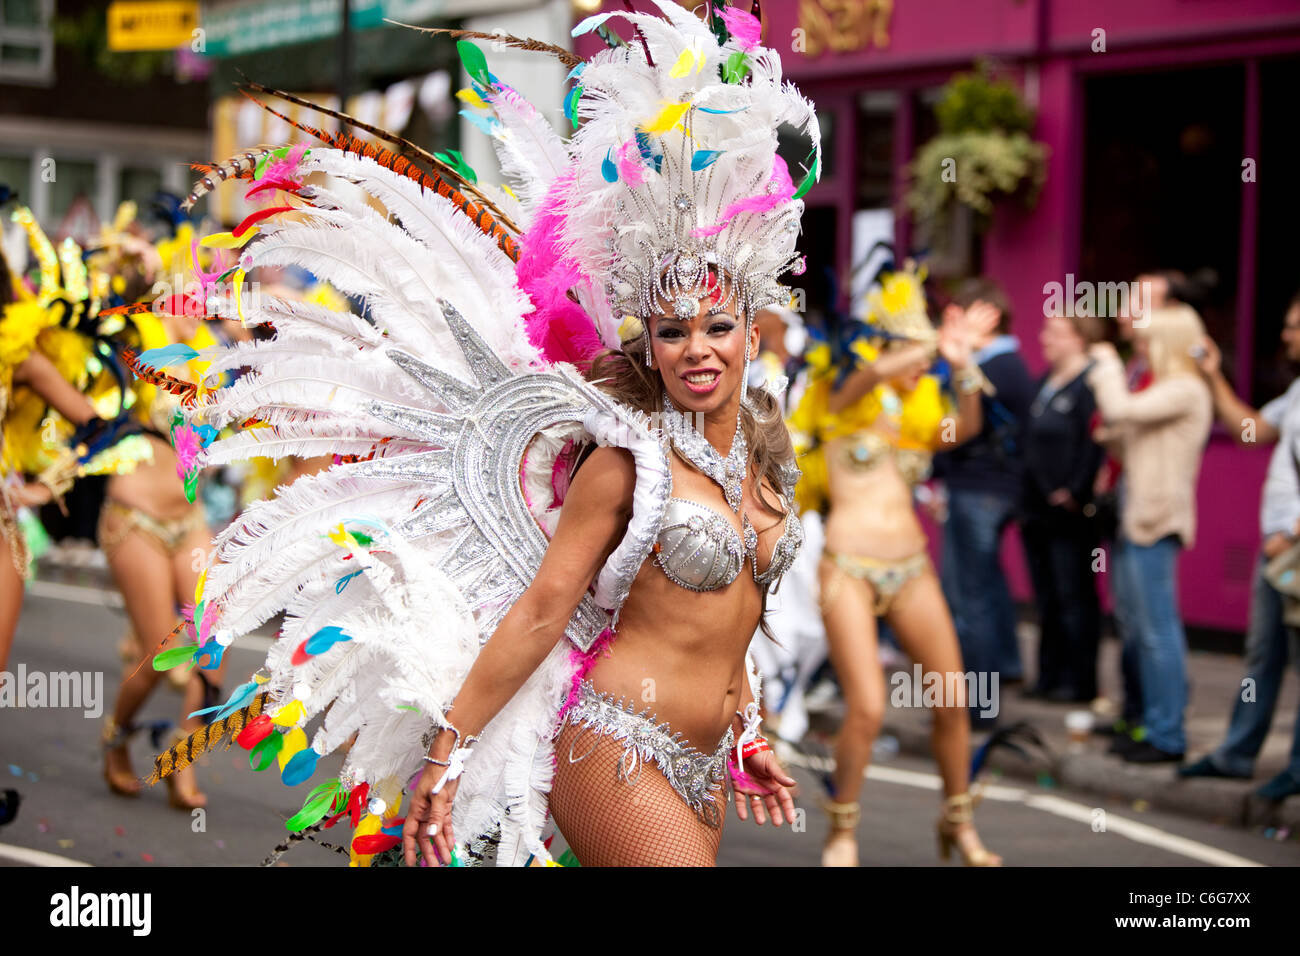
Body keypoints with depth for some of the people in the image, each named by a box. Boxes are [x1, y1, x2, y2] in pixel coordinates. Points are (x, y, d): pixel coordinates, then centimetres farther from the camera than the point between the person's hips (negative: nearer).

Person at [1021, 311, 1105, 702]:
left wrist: (1074, 491, -21)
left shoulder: (1090, 384, -14)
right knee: (1047, 598, 14)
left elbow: (1095, 443, -22)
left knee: (1074, 597, -2)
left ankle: (1079, 681, 5)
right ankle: (1050, 677, 22)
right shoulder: (1045, 382, 15)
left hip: (1069, 514, -9)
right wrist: (1024, 499, 15)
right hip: (1037, 510, 9)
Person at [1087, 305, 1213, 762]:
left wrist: (1107, 365, -7)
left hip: (1156, 520, -10)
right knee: (1148, 630, 14)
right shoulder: (1166, 389, 19)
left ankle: (1168, 736, -5)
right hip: (1139, 517, 10)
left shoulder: (1185, 390, -12)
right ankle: (1156, 727, 20)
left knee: (1158, 630, -8)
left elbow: (1122, 411, -23)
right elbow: (1126, 436, 23)